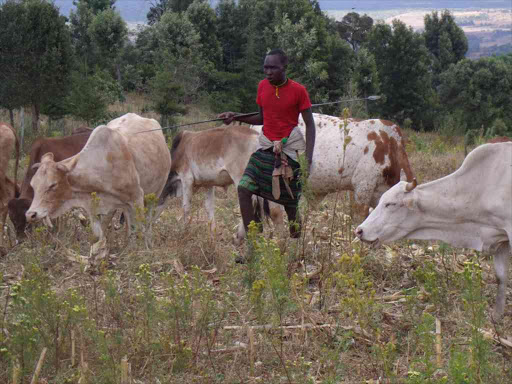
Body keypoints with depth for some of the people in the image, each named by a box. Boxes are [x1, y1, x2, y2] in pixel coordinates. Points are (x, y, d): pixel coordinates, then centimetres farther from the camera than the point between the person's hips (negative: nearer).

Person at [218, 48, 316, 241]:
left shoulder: (298, 91, -11)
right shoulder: (263, 86, 3)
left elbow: (310, 125, -7)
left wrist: (308, 158, -16)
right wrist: (237, 117, 0)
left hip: (290, 150, -4)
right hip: (266, 147, 4)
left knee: (290, 201, 1)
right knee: (244, 189, -13)